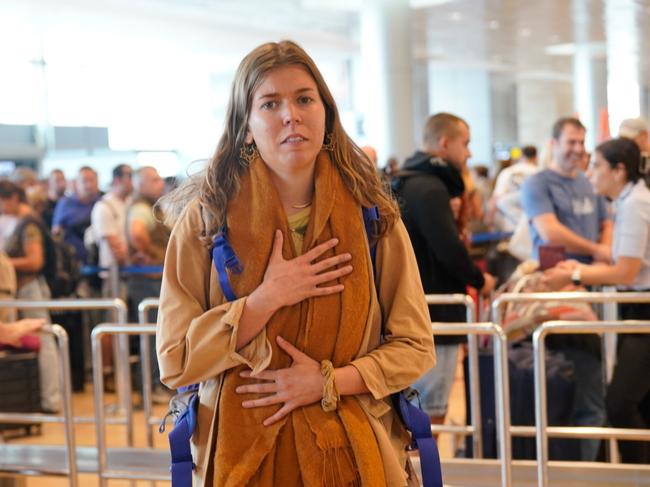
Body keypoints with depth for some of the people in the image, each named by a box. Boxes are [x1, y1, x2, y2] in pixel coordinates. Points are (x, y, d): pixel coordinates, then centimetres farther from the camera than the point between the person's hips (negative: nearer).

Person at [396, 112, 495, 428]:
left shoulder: (406, 183, 15)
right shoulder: (429, 188, -17)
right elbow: (449, 249, -22)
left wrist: (449, 213, 2)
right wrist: (480, 280, -6)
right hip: (433, 317, -10)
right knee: (431, 414, -5)